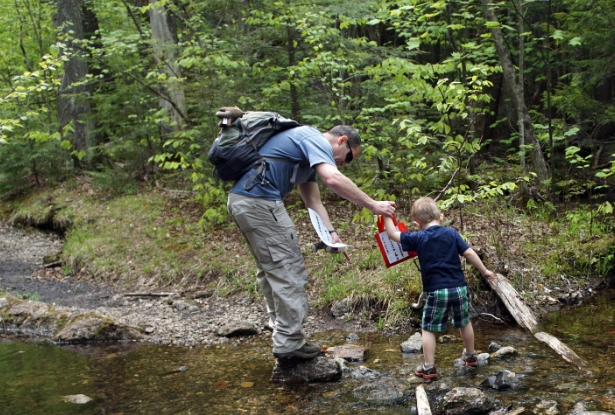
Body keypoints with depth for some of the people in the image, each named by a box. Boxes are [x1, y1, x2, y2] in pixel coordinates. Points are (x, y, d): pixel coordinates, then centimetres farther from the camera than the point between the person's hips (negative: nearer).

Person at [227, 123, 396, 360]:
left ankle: (283, 338, 27)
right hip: (259, 201, -11)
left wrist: (330, 233, 6)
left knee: (271, 271, 19)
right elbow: (333, 179, -24)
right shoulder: (314, 139, -7)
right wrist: (373, 205, -19)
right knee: (288, 272, -5)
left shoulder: (308, 154, 24)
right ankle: (289, 344, 0)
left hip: (241, 200, 11)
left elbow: (313, 201, 19)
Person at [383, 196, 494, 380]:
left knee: (428, 329, 7)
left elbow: (393, 234, 2)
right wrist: (484, 271, 11)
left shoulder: (418, 238, -4)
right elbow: (469, 253, 1)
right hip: (459, 287, 4)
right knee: (464, 323, 23)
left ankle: (429, 368, 5)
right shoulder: (451, 233, 2)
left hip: (436, 291, -4)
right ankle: (470, 356, 40)